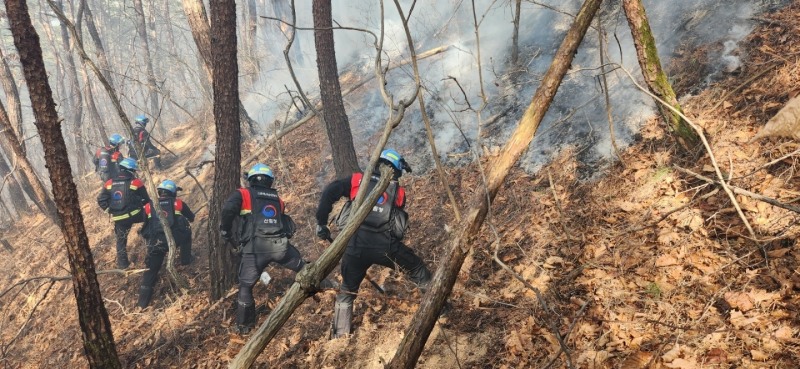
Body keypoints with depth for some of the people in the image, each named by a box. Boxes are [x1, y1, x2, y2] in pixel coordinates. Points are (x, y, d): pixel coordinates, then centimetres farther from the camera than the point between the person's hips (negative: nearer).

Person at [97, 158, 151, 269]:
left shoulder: (109, 183, 5)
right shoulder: (136, 182, -5)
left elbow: (101, 200, 3)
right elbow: (146, 200, 1)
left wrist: (110, 211, 13)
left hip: (118, 218, 3)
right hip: (135, 214, -3)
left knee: (121, 240, 19)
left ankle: (122, 263, 24)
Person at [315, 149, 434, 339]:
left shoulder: (357, 180, 15)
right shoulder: (398, 191, 18)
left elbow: (330, 191, 2)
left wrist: (321, 222, 9)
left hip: (354, 245, 1)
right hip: (384, 245, -1)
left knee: (346, 292, 20)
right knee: (419, 271, 23)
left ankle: (339, 336, 23)